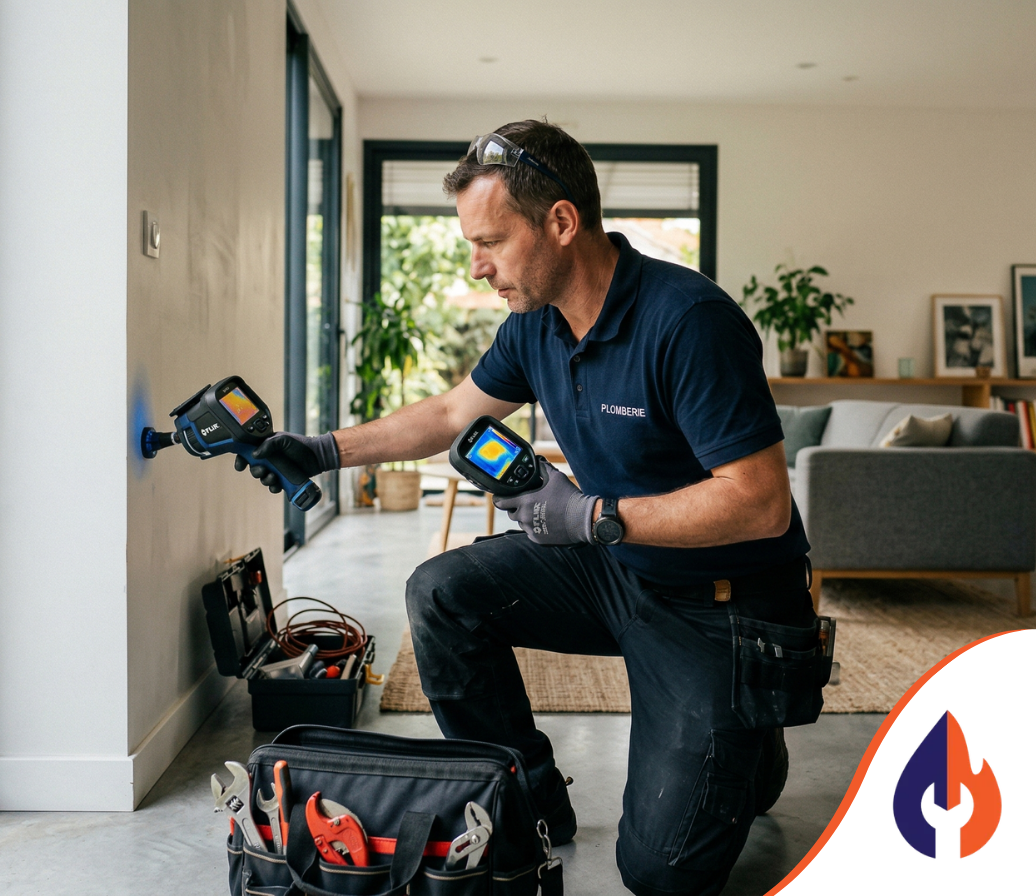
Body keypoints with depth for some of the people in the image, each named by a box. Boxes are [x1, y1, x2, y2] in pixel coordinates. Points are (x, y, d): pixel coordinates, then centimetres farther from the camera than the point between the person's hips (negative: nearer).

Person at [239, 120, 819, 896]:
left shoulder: (688, 321, -28)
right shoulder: (535, 324, -2)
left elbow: (762, 504, -29)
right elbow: (453, 413, 14)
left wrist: (592, 517, -28)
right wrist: (325, 451, 9)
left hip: (721, 605, -7)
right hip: (613, 567, 7)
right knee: (443, 593, -4)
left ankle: (751, 758, 25)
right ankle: (530, 800, 12)